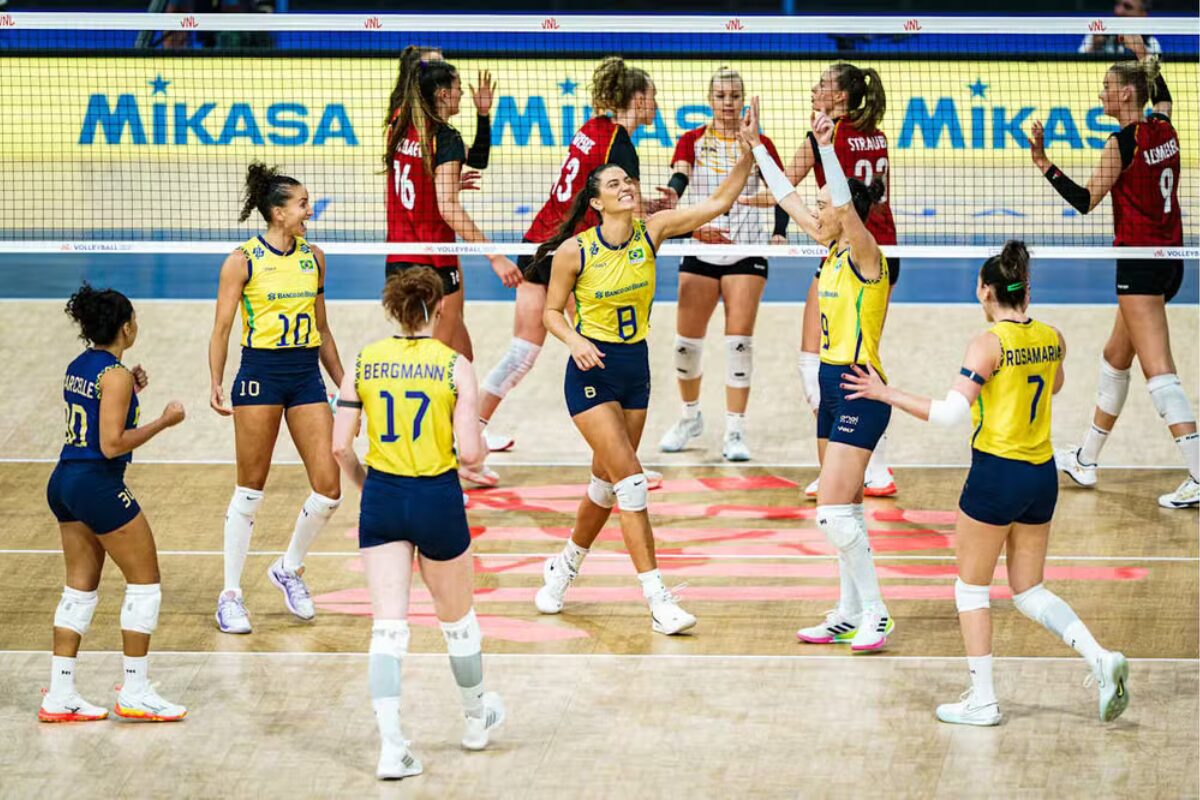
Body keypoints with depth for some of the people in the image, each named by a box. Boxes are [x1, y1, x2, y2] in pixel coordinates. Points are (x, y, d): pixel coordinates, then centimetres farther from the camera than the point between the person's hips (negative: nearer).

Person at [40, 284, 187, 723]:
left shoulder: (78, 366, 11)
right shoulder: (115, 375, -15)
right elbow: (112, 444, -20)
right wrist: (163, 422, -12)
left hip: (64, 483, 9)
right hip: (98, 486, -9)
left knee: (80, 588, 12)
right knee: (145, 580, 3)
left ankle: (60, 694, 9)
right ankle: (135, 692, 4)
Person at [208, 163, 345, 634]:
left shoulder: (313, 258, 10)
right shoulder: (243, 260, -5)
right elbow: (221, 329, -4)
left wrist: (344, 383, 17)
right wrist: (216, 383, -16)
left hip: (307, 374, 5)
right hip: (260, 372, -5)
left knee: (329, 489, -3)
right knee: (251, 489, 1)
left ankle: (289, 569, 21)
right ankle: (231, 595, 10)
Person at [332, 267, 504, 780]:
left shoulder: (365, 362, -1)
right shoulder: (455, 366, -8)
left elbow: (340, 446, -1)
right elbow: (470, 453, -13)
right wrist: (480, 447, 10)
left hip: (381, 496, 2)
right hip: (437, 498, -2)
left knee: (388, 627, 0)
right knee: (457, 618, 20)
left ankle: (391, 746, -12)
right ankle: (477, 718, 40)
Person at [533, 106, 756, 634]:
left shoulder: (650, 233, -4)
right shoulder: (574, 251, -13)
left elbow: (718, 202, -8)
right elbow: (551, 312, -2)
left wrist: (749, 151, -19)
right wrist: (576, 340, -22)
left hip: (636, 370, 5)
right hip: (592, 372, -5)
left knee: (607, 483, 15)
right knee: (630, 480, -14)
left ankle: (565, 565, 39)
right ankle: (658, 601, -16)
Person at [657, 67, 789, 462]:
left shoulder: (759, 145, 5)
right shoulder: (692, 141, 4)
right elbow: (676, 184, -12)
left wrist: (778, 232, -15)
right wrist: (680, 211, -35)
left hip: (746, 251, -1)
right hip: (700, 250, 1)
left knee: (739, 340, -8)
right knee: (687, 339, 1)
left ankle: (735, 431, -3)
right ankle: (690, 416, 25)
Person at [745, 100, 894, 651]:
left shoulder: (865, 255, -14)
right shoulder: (834, 250, 9)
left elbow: (846, 205, -32)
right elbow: (787, 198, 18)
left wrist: (826, 147, -43)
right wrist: (756, 146, 20)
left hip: (860, 393, -10)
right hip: (834, 388, 10)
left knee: (833, 512, -13)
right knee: (844, 511, 12)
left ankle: (874, 612, -7)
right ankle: (850, 614, 16)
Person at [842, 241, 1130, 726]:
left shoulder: (989, 343, -15)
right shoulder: (1051, 339, 4)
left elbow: (950, 414, -21)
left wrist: (886, 394, -13)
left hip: (996, 474, -6)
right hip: (1043, 476, 6)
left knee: (971, 587, 10)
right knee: (1029, 591, 16)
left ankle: (982, 700, 10)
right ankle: (1100, 659, -4)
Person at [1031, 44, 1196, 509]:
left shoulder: (1123, 143, -15)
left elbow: (1085, 201, -12)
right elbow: (1162, 97, 32)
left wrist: (1044, 163, -15)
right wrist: (1144, 56, 38)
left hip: (1140, 265, -9)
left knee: (1159, 372, -13)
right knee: (1115, 360, 21)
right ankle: (1085, 462, 34)